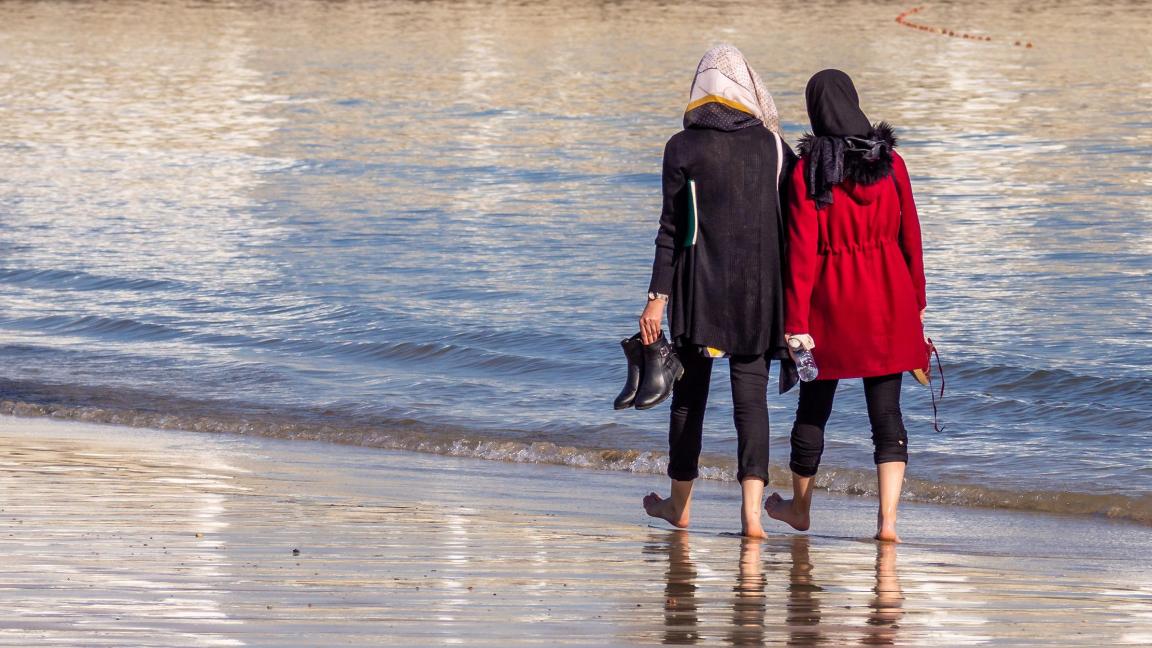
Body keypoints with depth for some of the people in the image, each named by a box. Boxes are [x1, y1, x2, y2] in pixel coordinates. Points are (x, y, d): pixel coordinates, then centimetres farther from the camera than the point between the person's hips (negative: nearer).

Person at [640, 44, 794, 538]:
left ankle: (680, 504, 25)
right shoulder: (774, 146, 2)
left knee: (690, 392, 12)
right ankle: (752, 511, -13)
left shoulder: (683, 147, -4)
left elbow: (672, 228, -6)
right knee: (751, 394, 0)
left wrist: (658, 296, -4)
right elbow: (792, 227, 4)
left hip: (701, 284, -1)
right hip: (760, 288, 1)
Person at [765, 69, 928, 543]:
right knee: (887, 411, 3)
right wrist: (917, 301, 13)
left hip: (832, 299, -2)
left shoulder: (809, 169, -10)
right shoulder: (889, 161, -1)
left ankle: (799, 508, 32)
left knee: (814, 405, 16)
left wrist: (796, 321, -9)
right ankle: (888, 518, -9)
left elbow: (802, 250, -11)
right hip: (888, 300, 2)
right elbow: (909, 234, 3)